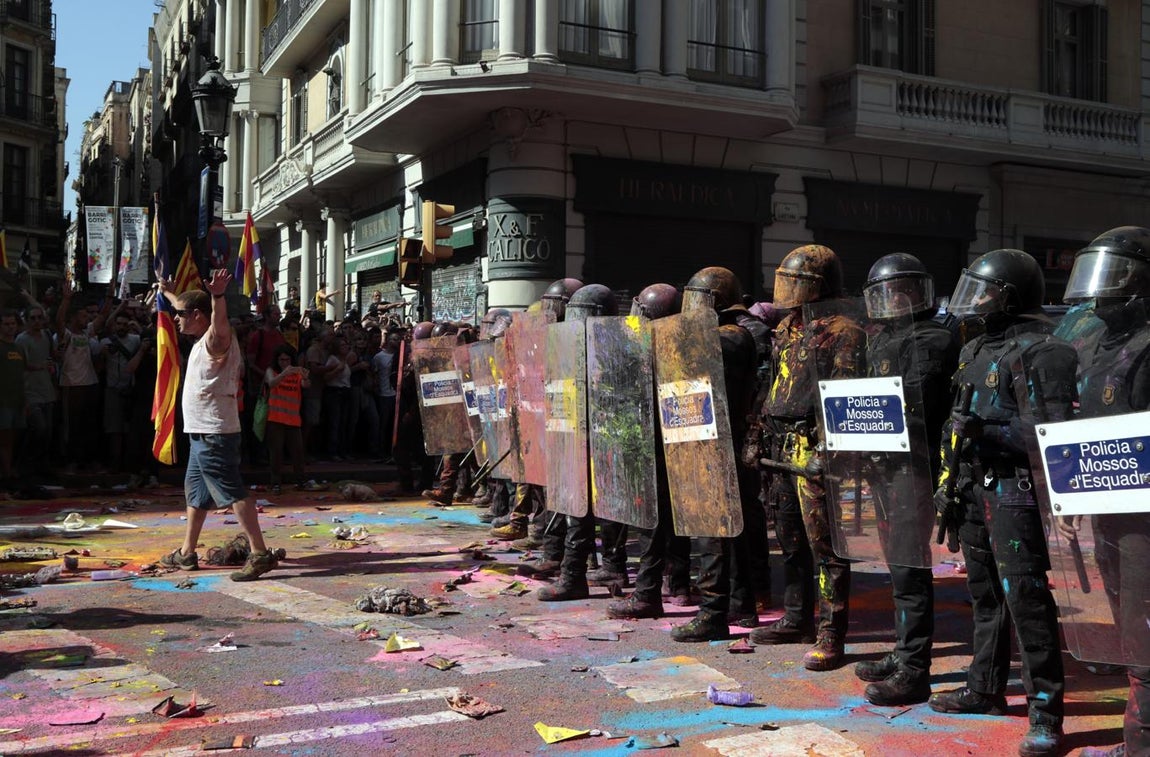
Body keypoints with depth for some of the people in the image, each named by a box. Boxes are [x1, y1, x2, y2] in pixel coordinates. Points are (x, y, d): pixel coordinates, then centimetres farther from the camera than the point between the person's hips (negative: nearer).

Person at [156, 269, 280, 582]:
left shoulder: (217, 339, -14)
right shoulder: (204, 340, 15)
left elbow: (220, 322, -39)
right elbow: (184, 307, 35)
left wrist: (217, 296, -57)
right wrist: (168, 293, 49)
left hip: (215, 434, -11)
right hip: (201, 432, 11)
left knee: (232, 493, -14)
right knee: (195, 492, 19)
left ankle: (260, 554, -16)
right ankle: (187, 553, 31)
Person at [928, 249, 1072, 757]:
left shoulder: (1040, 350, -12)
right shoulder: (975, 350, 16)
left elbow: (1052, 429, -19)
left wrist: (987, 432, -25)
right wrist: (949, 480, 20)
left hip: (1014, 491, -9)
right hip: (976, 487, 9)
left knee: (1025, 598, -8)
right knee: (985, 594, 17)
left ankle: (1045, 710, -1)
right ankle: (986, 689, 29)